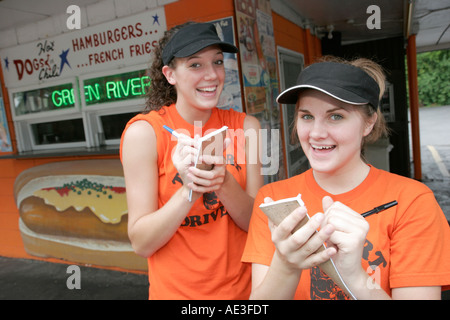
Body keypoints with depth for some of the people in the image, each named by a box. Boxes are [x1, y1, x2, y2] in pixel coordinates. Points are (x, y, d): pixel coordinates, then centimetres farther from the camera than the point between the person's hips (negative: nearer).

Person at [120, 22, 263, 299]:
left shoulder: (244, 126, -7)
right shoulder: (145, 131, -15)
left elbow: (256, 222, -10)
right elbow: (141, 243, -15)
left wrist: (223, 182, -27)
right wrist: (189, 190, -29)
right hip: (176, 290, -2)